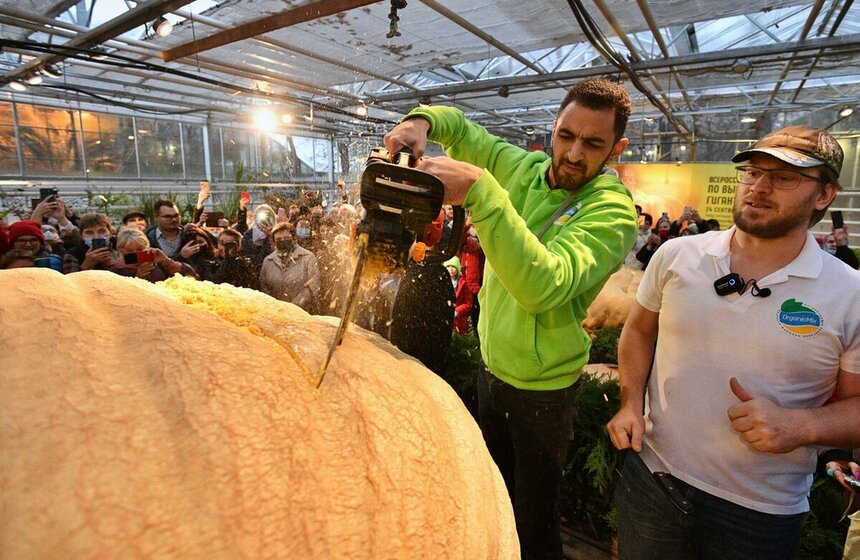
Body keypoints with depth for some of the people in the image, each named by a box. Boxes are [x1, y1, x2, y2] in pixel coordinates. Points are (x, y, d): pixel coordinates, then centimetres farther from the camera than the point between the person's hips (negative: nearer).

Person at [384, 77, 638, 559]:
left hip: (543, 387, -6)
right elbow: (459, 125, 7)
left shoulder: (613, 210, -22)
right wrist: (421, 121, -16)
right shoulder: (523, 168, -4)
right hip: (492, 363, 6)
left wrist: (478, 190, -45)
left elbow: (544, 284, -39)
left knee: (534, 518, 15)